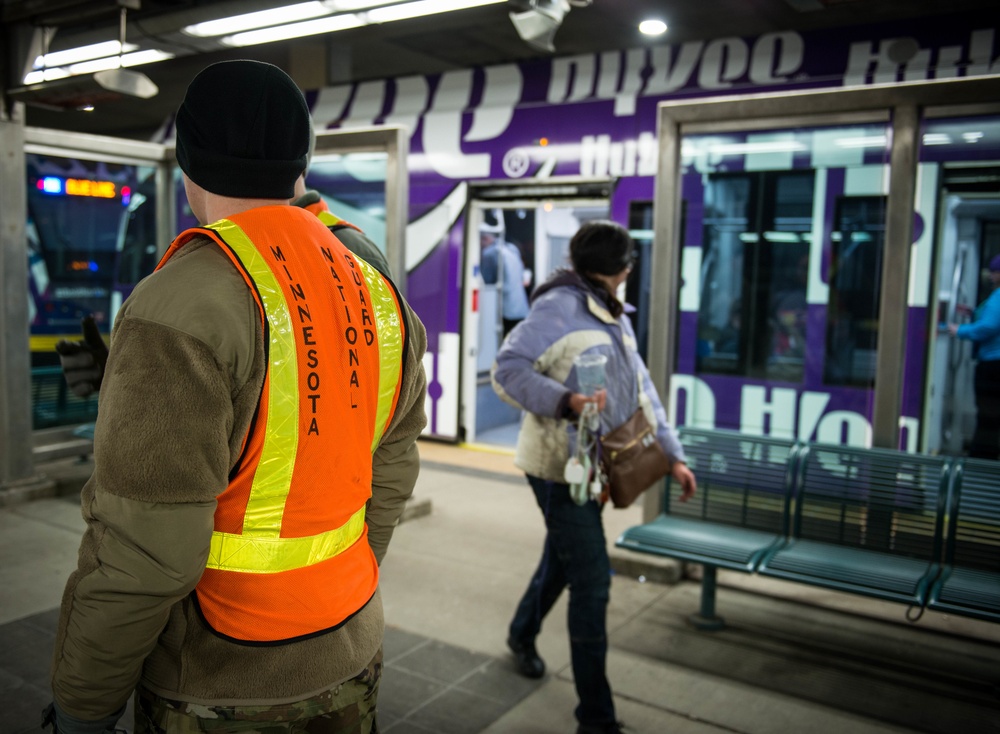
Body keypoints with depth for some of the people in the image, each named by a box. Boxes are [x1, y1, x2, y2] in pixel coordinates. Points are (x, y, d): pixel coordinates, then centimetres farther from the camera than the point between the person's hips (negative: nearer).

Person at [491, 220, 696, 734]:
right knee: (592, 582, -7)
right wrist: (565, 400, -34)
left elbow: (642, 391, 15)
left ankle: (522, 634, 50)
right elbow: (507, 370, -19)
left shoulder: (616, 320, 13)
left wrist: (672, 454, 10)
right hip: (560, 466, -9)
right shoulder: (559, 306, -15)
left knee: (562, 562, 23)